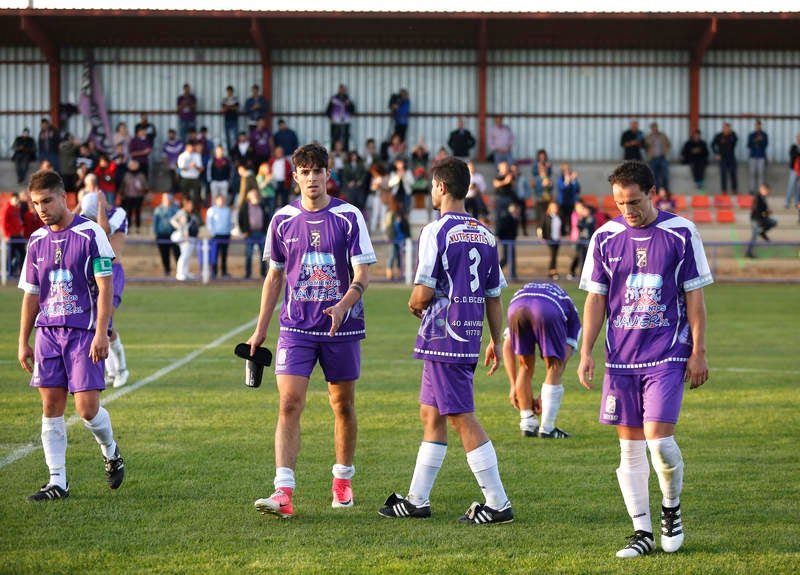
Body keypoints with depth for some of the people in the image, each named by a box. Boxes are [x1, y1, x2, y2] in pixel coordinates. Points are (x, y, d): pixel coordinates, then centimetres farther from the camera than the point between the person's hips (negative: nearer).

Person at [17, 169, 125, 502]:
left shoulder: (90, 234, -7)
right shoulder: (37, 241, 9)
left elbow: (105, 286, -8)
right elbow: (31, 294, 16)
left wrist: (101, 333, -15)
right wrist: (23, 342, 14)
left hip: (84, 333, -5)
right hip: (48, 332, 5)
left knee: (87, 408, -9)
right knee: (51, 407, 2)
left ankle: (110, 453, 20)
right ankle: (57, 482, 7)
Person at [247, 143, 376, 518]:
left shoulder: (349, 216, -3)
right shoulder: (283, 219, 5)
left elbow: (362, 273, -7)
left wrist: (343, 305, -27)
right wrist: (260, 330, 13)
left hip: (342, 328, -1)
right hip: (296, 328, 1)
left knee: (343, 406, 10)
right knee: (289, 405, -12)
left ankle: (342, 481, 29)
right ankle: (283, 493, -18)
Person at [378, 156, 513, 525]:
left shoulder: (435, 232, -13)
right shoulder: (484, 235, 10)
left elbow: (423, 294, -16)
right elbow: (494, 296, 13)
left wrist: (415, 306, 7)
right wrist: (496, 341, 18)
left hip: (443, 337, -8)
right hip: (470, 336, 8)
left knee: (462, 419, -6)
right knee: (430, 415, 16)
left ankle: (498, 504, -6)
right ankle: (417, 499, 21)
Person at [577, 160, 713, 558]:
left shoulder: (681, 233, -3)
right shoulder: (605, 238, 4)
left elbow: (694, 296, 0)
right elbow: (595, 299, 9)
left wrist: (698, 352, -3)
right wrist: (586, 353, 2)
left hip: (668, 357, -3)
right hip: (620, 358, 3)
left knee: (659, 439, -14)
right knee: (630, 447, 4)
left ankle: (671, 507, 14)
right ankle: (642, 532, 12)